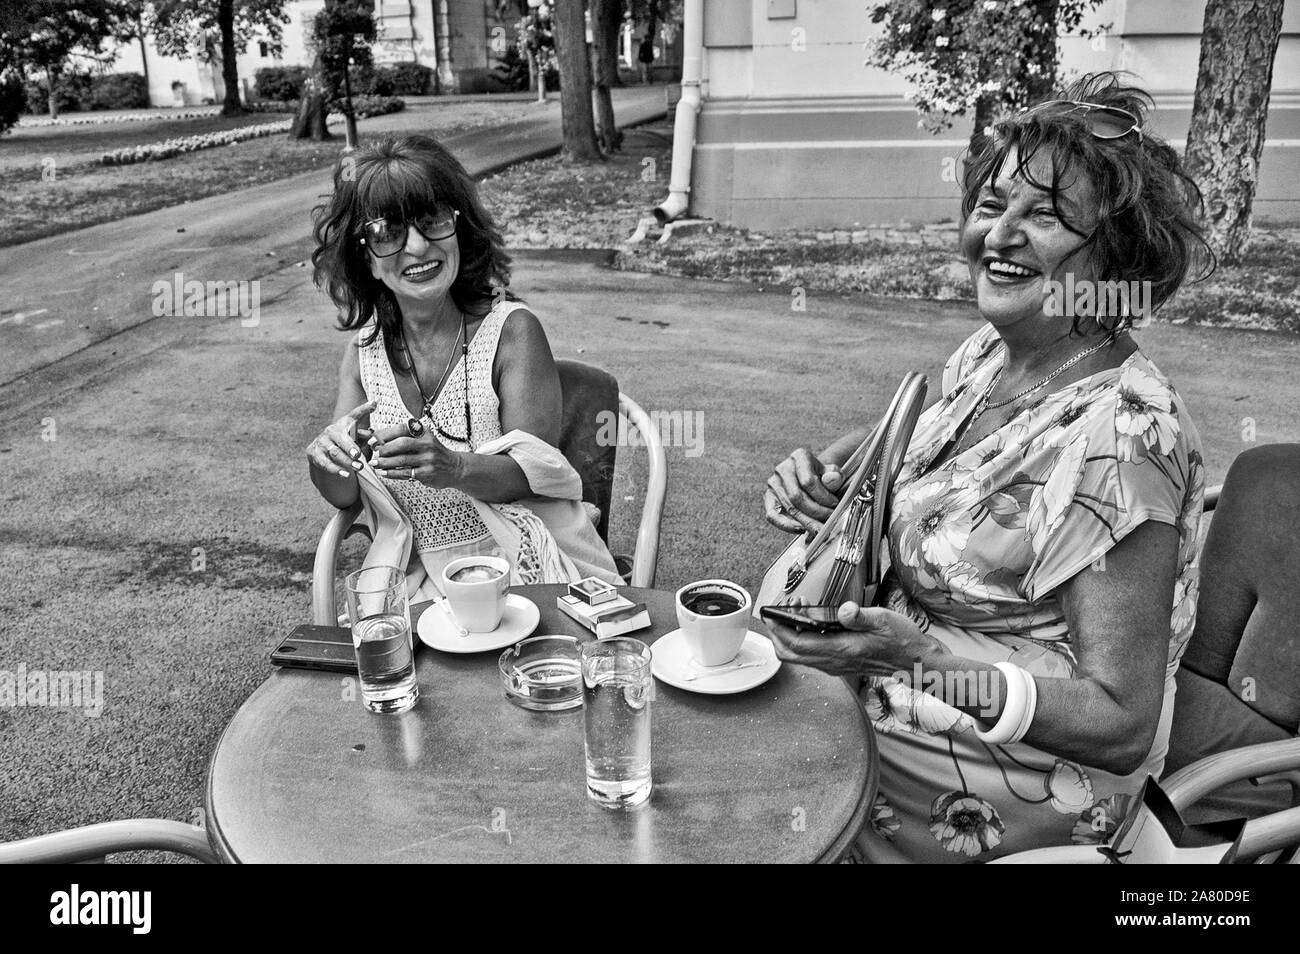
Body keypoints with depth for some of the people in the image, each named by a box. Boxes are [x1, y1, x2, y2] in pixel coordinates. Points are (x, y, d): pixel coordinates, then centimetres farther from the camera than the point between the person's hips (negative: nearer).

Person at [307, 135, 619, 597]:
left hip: (526, 567, -3)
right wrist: (325, 459, -18)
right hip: (422, 581, 3)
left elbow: (535, 473, -13)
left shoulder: (512, 330, -9)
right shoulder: (363, 351, 3)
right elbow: (344, 496, 4)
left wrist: (453, 467, -32)